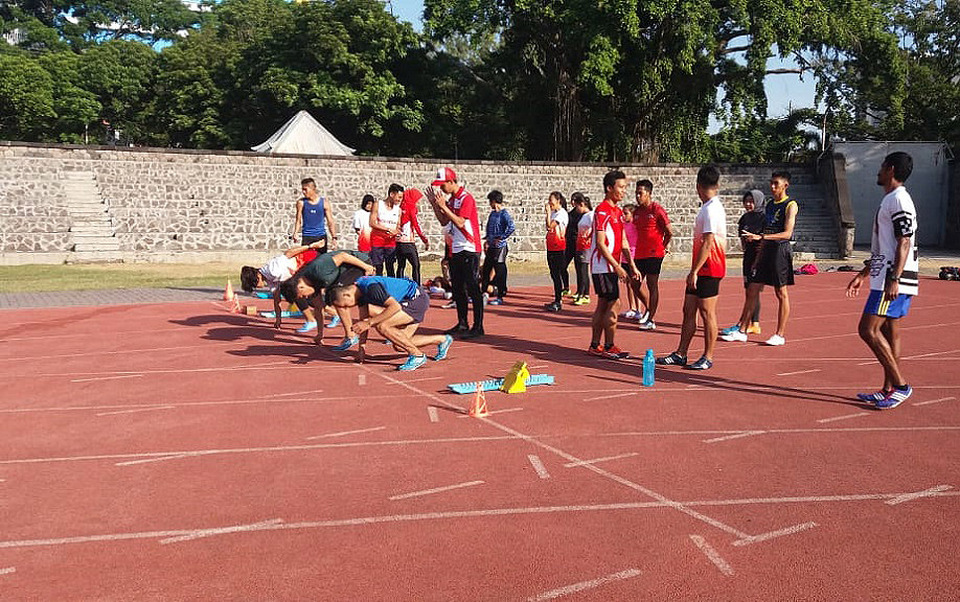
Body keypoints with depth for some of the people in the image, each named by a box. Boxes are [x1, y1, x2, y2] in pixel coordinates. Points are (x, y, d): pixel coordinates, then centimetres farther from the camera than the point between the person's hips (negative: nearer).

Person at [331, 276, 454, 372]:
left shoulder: (371, 287, -26)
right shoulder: (359, 290, 4)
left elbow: (395, 306, -31)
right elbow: (364, 320, 11)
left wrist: (370, 323, -30)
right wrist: (361, 348, 8)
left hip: (418, 299, -10)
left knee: (382, 326, -22)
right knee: (399, 345, 8)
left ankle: (417, 355, -11)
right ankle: (442, 340, 24)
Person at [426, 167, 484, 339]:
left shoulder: (466, 198, -13)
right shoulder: (450, 199, 14)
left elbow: (460, 222, -22)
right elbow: (444, 222, 15)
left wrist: (443, 206, -20)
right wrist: (434, 204, 7)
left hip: (469, 250, -9)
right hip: (455, 250, 10)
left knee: (472, 288, -8)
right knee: (458, 289, 13)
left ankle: (478, 327, -5)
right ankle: (462, 324, 23)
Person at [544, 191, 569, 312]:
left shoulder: (561, 213, -11)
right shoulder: (553, 213, 15)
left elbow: (550, 225, -20)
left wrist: (548, 212, -13)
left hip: (559, 248, -9)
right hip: (551, 247, 9)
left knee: (557, 274, -7)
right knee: (553, 274, 12)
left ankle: (558, 302, -3)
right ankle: (557, 301, 19)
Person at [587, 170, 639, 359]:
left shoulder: (618, 211, 15)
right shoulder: (602, 211, -13)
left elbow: (623, 241, 18)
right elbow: (601, 243, -18)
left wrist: (632, 265, 13)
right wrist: (617, 266, -20)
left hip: (611, 266, 9)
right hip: (603, 265, -9)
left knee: (603, 305, 11)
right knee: (614, 304, -8)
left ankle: (595, 346, 16)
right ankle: (608, 347, 0)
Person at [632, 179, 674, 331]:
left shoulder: (657, 210, -9)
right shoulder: (636, 211, 11)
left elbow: (670, 232, -5)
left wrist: (663, 247, 3)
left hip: (654, 254, -7)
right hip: (639, 254, 7)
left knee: (652, 286, -2)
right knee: (635, 285, 8)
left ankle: (651, 320, 3)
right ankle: (649, 309, 30)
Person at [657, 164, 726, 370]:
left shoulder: (711, 209, -16)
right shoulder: (708, 208, 14)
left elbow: (707, 243, -21)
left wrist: (695, 271, -22)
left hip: (708, 270, -9)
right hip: (700, 270, 9)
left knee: (707, 313, -1)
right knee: (689, 311, 10)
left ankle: (708, 357, 8)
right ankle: (680, 354, 15)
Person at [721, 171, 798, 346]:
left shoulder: (790, 205, -7)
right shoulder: (769, 205, 15)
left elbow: (787, 233, -18)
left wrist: (760, 237, -26)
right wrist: (758, 257, 16)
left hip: (781, 251, -7)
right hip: (766, 251, 7)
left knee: (781, 293, 1)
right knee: (752, 290, 5)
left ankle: (780, 335, 9)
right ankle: (742, 331, 9)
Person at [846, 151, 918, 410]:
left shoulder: (899, 200, -12)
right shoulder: (890, 200, 20)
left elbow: (904, 243, -19)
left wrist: (893, 279, -25)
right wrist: (863, 274, 27)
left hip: (892, 280, -10)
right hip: (884, 277, 10)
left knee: (868, 329, -12)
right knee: (888, 334, 10)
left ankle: (900, 385, -7)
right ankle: (889, 391, 15)